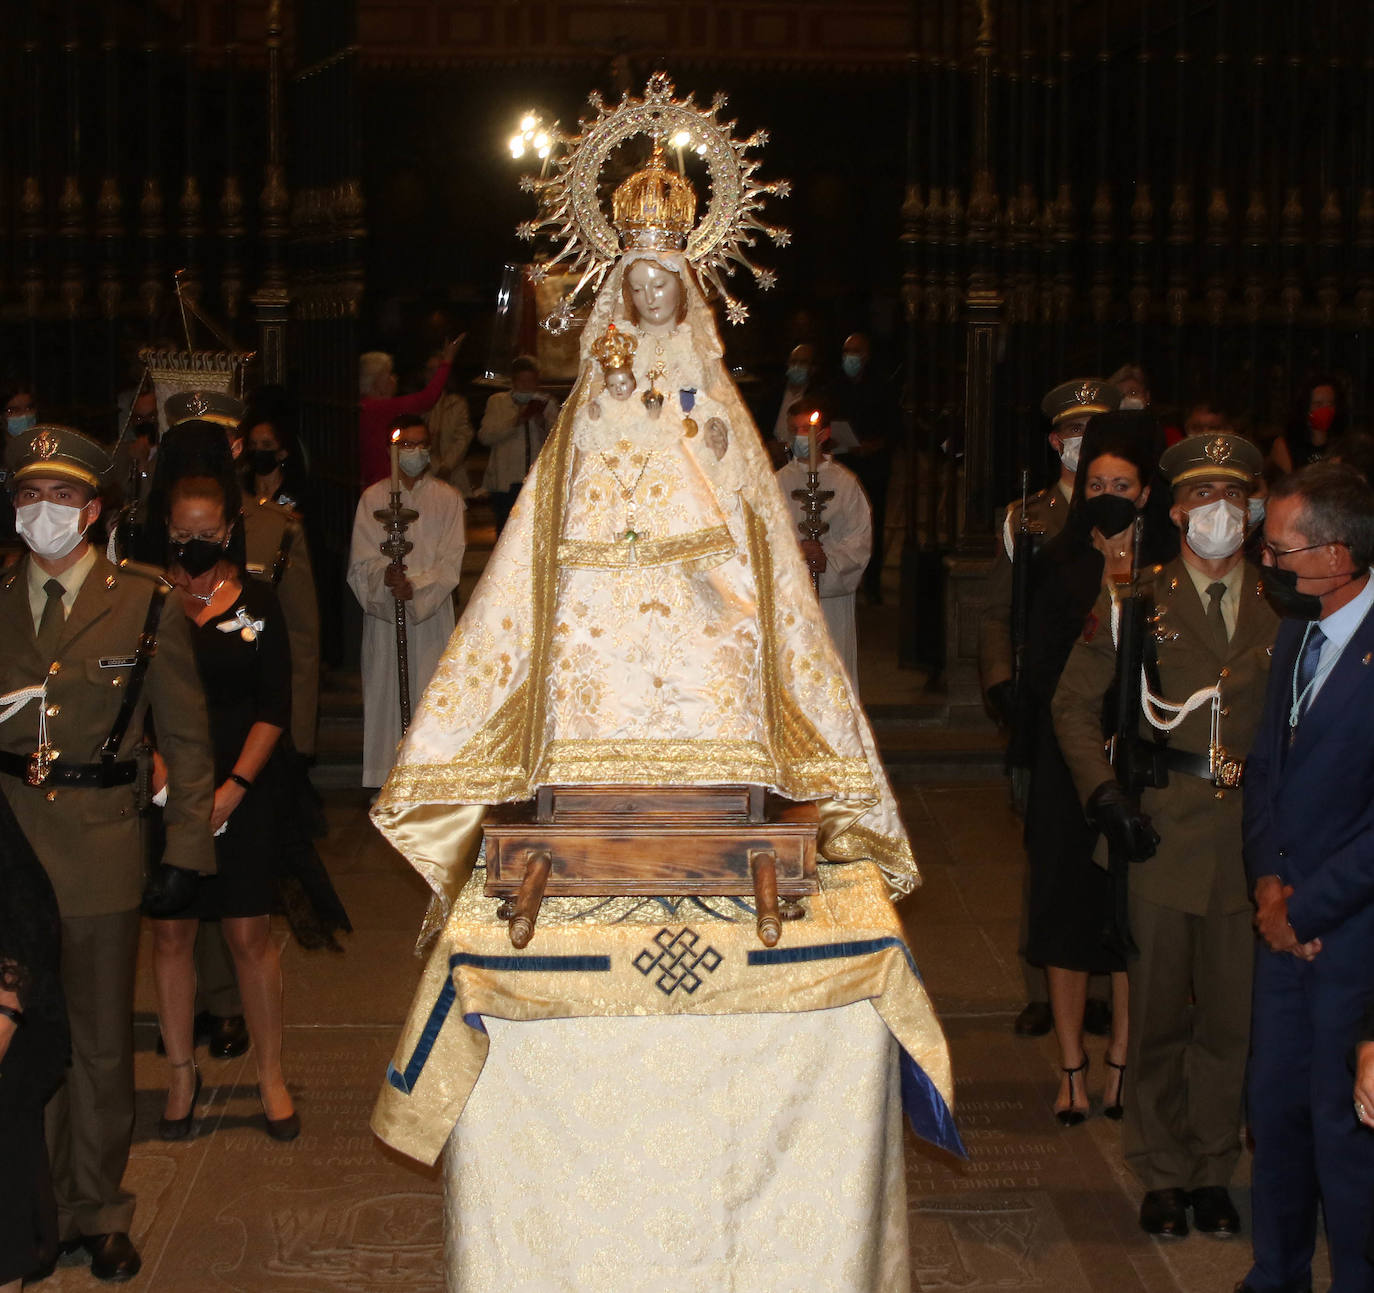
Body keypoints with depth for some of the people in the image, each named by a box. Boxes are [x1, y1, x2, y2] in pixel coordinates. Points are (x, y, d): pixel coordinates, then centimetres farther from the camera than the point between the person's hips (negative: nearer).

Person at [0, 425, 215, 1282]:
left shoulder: (147, 605, 1)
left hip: (102, 850, -1)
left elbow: (187, 739, 3)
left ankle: (99, 1212, 23)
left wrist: (187, 851, -2)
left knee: (103, 1039, 8)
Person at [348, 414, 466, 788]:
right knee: (386, 693, -2)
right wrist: (387, 579, -21)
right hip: (382, 615, 0)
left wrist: (414, 586, -17)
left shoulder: (447, 499, 8)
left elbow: (450, 562, -1)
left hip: (433, 613, 0)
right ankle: (386, 781, 3)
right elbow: (362, 562, 0)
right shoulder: (373, 498, 8)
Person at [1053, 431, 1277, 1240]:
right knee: (1159, 1014, 7)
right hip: (1162, 829, -1)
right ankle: (1163, 1174, 22)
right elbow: (1077, 702, 7)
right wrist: (1104, 789, -5)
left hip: (1254, 831, 1)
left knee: (1233, 1015, 7)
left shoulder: (1284, 604, 7)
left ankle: (1213, 1173, 23)